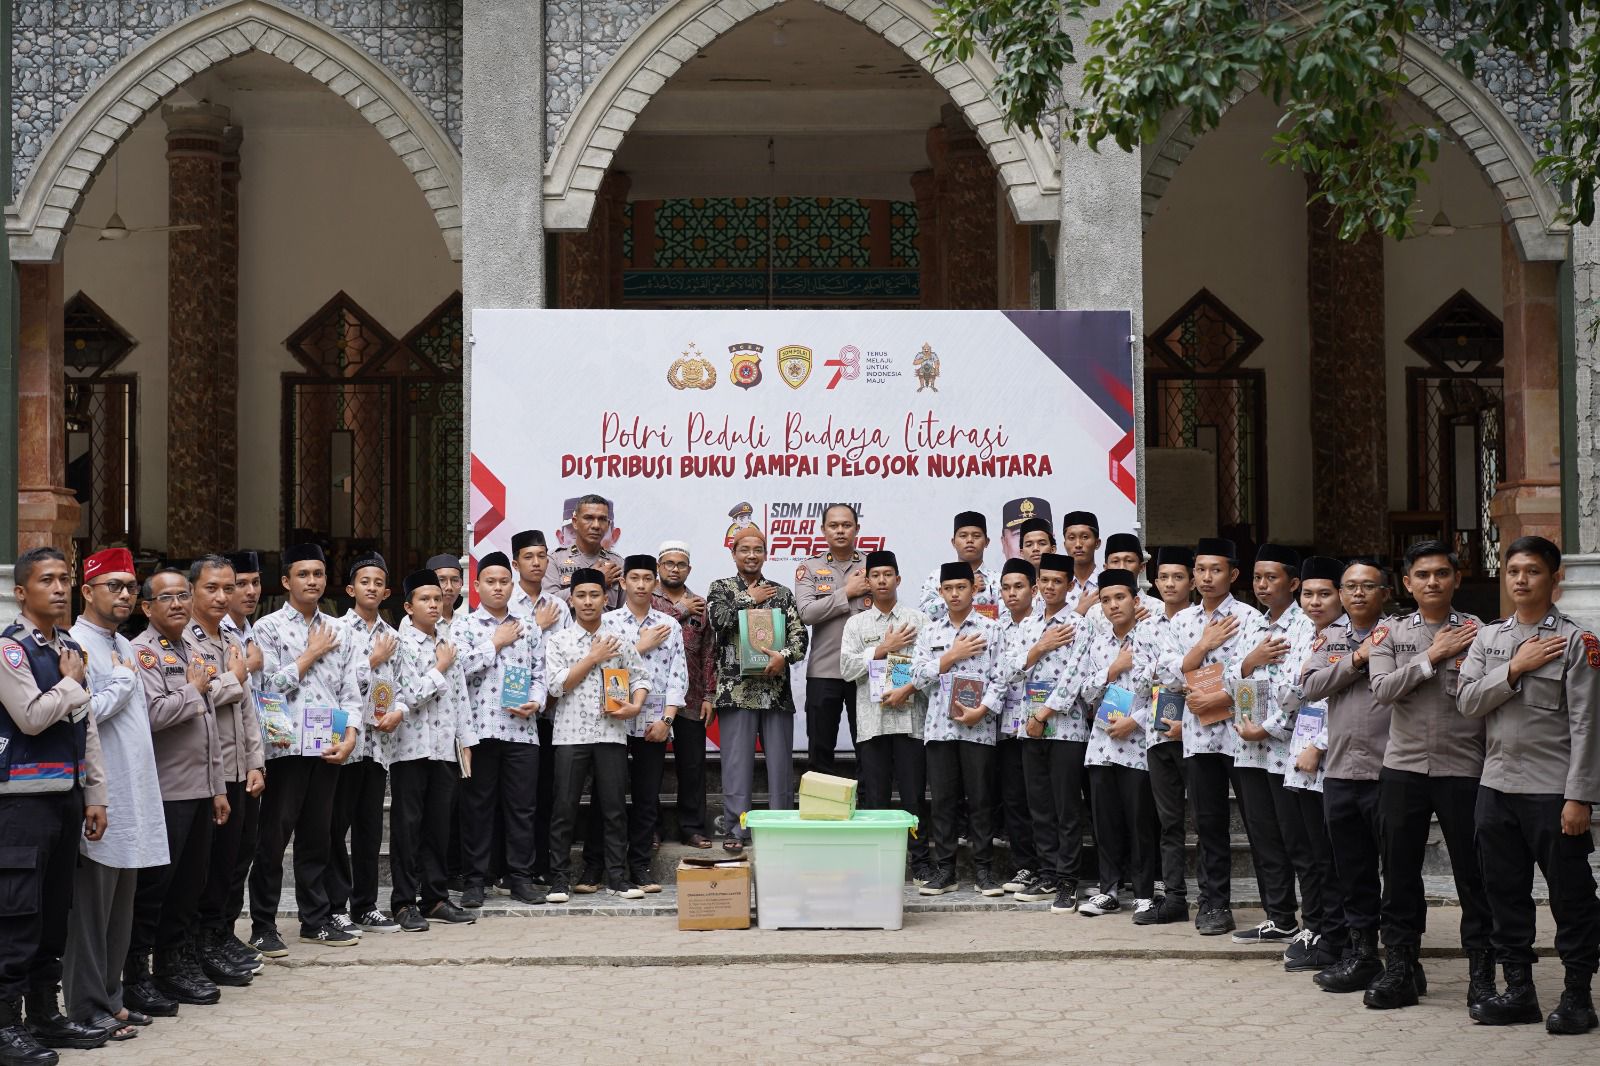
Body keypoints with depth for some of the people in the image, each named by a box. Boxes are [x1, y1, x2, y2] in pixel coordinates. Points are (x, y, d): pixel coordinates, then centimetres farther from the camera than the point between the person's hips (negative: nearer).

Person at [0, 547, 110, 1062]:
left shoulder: (71, 649, 14)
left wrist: (94, 796, 13)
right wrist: (71, 683, -4)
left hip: (67, 794, 8)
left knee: (54, 911, 13)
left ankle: (45, 1014, 22)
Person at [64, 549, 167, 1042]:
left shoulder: (125, 647, 17)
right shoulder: (77, 644, -11)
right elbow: (85, 713, -20)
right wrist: (124, 680, -9)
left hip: (134, 795, 9)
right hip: (99, 797, -9)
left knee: (121, 907, 13)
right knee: (91, 906, -2)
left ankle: (111, 998, 21)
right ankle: (88, 1007, 4)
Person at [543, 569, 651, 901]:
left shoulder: (619, 640, 10)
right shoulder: (558, 641, 4)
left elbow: (640, 677, 14)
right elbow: (557, 685, -7)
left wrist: (636, 705, -5)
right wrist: (593, 658, -6)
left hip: (611, 733, 2)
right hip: (571, 734, -2)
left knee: (614, 807, 4)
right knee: (565, 808, 0)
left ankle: (617, 876, 12)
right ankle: (559, 878, 7)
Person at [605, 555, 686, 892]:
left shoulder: (670, 625, 10)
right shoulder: (607, 621, 4)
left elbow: (678, 675, 5)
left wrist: (666, 719, -5)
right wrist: (642, 646, -8)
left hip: (654, 722, 2)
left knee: (648, 798, 4)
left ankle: (640, 865, 11)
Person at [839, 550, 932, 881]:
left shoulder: (917, 619, 7)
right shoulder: (856, 624, 12)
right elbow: (847, 668, 1)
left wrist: (907, 689, -13)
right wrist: (884, 648, -4)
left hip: (910, 718, -1)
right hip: (871, 720, 1)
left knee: (914, 794, -1)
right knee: (874, 796, 2)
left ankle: (921, 862, 5)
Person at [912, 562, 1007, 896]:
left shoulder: (990, 629, 3)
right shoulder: (929, 630, 11)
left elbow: (1000, 678, -2)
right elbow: (919, 674, 2)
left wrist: (982, 710, -14)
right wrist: (954, 655, -6)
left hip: (978, 727, -2)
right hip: (939, 726, 2)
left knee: (980, 800, 1)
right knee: (943, 800, 5)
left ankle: (984, 869, 8)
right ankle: (944, 870, 10)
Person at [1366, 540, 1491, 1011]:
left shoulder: (1477, 632, 1)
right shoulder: (1391, 633, 7)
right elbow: (1383, 690, -8)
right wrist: (1432, 657, -11)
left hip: (1463, 769, -2)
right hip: (1403, 768, 2)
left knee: (1473, 875, 3)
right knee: (1400, 872, 8)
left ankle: (1482, 974, 13)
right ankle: (1399, 969, 17)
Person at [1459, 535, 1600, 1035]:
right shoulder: (1488, 639, 11)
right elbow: (1468, 702, 1)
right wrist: (1516, 668, -12)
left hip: (1552, 789, -5)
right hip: (1496, 784, 5)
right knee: (1506, 894, 10)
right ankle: (1519, 990, 20)